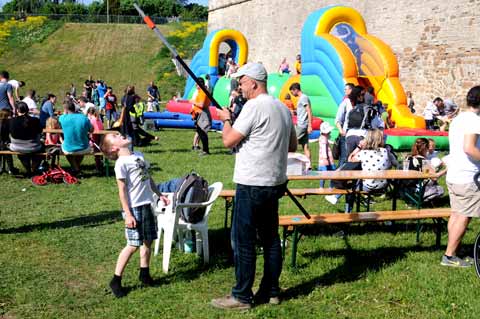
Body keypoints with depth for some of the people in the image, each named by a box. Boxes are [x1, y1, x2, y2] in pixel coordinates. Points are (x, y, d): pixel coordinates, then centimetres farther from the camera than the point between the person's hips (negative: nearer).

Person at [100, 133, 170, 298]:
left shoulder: (139, 155, 11)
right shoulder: (121, 163, -12)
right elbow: (122, 190, -14)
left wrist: (159, 194, 20)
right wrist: (128, 214, -17)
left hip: (147, 205, 7)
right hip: (134, 208, -7)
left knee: (148, 240, 14)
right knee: (133, 245, -4)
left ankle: (144, 273, 29)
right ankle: (116, 280, 6)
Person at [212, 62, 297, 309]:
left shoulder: (254, 106, -15)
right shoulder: (283, 108, 12)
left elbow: (228, 141, -13)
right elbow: (292, 145, 20)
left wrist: (226, 119, 4)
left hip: (252, 185, -9)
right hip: (275, 184, 9)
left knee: (243, 241, -2)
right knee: (270, 238, 14)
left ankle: (242, 297, 4)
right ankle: (271, 291, 21)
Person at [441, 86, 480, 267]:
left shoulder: (458, 119, 14)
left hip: (453, 175, 9)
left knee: (456, 215, 13)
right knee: (464, 217, -3)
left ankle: (451, 254, 16)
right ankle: (449, 256, 1)